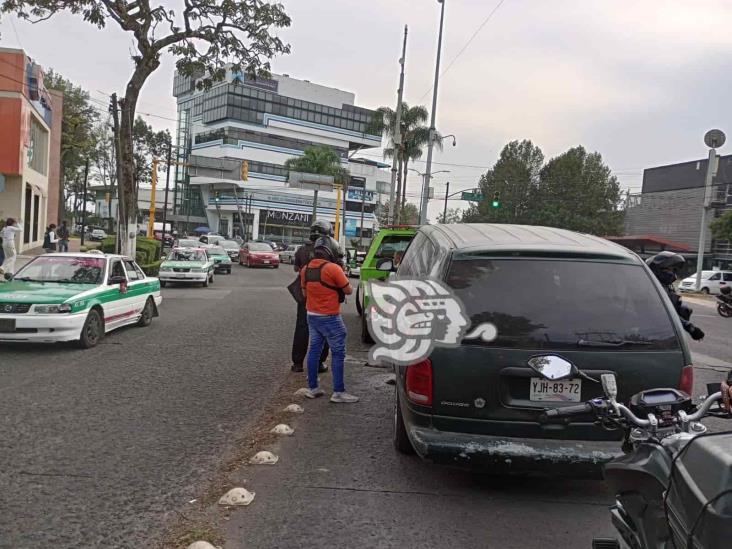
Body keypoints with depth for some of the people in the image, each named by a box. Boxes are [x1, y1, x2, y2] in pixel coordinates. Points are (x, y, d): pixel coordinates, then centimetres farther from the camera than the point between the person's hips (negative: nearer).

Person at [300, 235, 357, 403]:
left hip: (312, 316, 7)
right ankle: (338, 392, 1)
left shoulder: (306, 269, 4)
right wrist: (339, 286, 8)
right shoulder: (333, 268, -18)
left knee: (314, 350, 14)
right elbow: (349, 291, -9)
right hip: (329, 318, -7)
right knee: (338, 353, 0)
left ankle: (312, 388, 20)